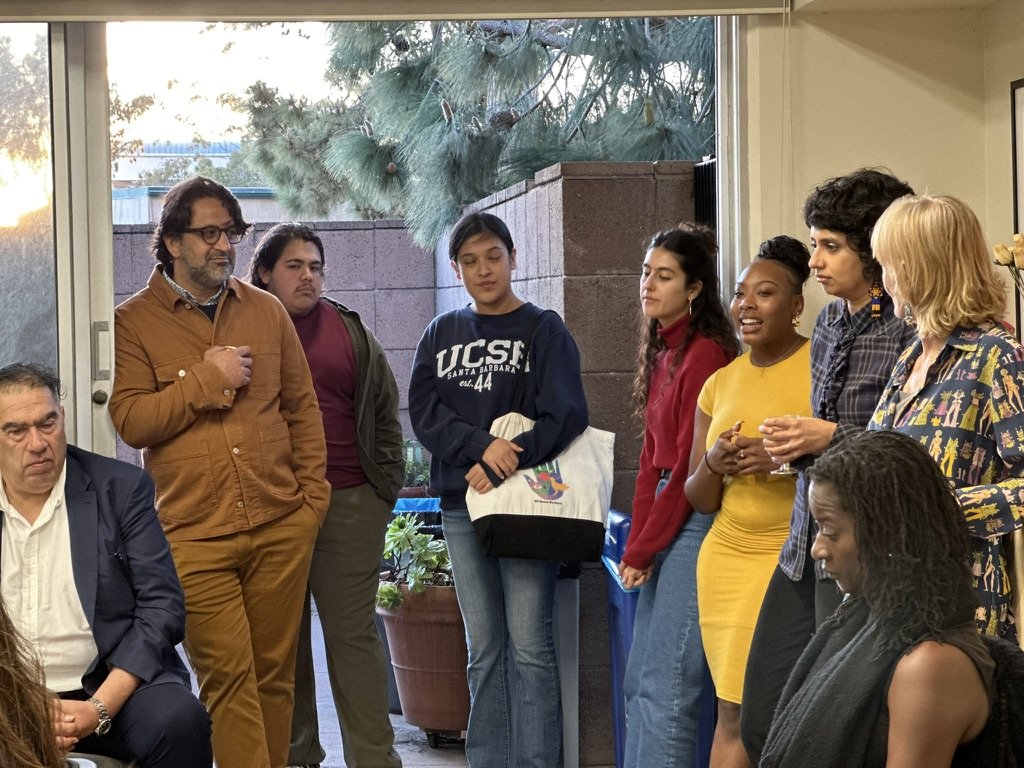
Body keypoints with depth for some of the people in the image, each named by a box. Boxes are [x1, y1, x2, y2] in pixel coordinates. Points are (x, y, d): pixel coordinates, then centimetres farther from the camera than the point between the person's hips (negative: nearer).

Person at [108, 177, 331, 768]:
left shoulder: (267, 311, 12)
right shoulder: (135, 322, 1)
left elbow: (303, 408, 15)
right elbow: (130, 421, -9)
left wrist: (314, 491, 8)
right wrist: (207, 379, -12)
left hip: (283, 526, 3)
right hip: (195, 536, -3)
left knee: (275, 674, 8)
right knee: (228, 679, -6)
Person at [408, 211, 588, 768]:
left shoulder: (544, 330, 2)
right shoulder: (441, 334, 13)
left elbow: (563, 417, -7)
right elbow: (424, 413, 1)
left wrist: (502, 467, -15)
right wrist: (482, 445, -15)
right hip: (461, 504, 4)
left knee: (529, 644, -7)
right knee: (483, 648, 8)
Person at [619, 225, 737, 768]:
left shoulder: (705, 353, -14)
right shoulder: (661, 351, 15)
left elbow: (690, 466, -15)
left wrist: (644, 548, -9)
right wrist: (636, 542, 6)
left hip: (695, 524, -10)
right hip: (663, 527, 10)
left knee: (663, 686, -9)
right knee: (639, 681, 12)